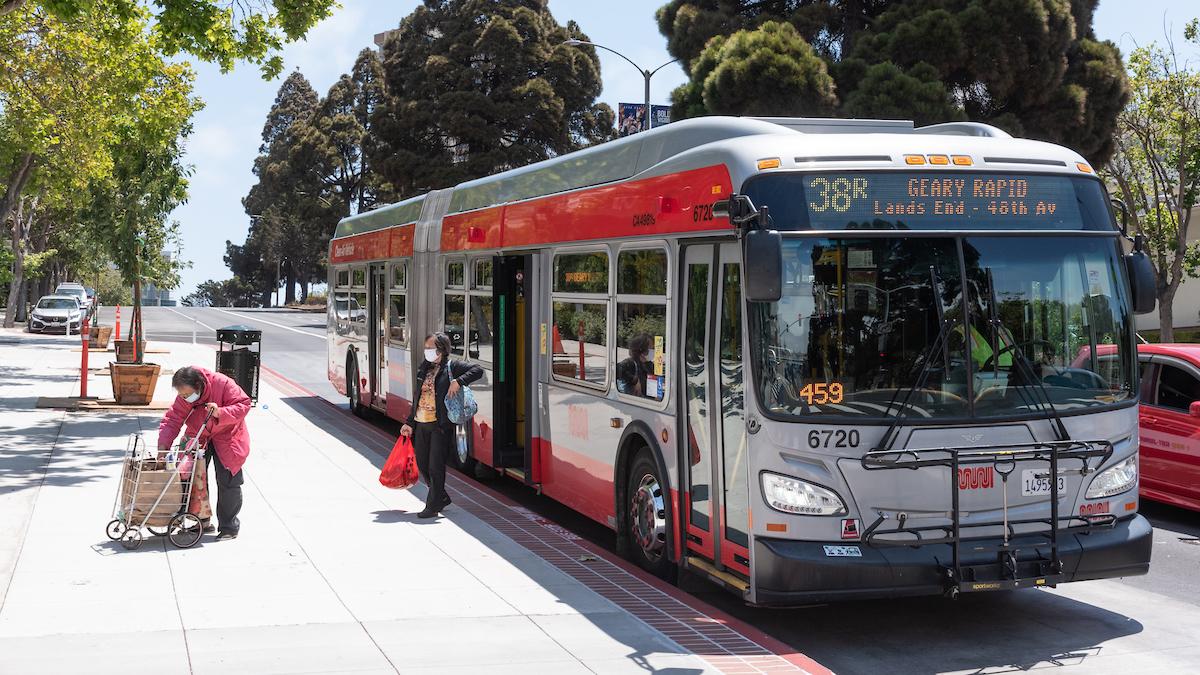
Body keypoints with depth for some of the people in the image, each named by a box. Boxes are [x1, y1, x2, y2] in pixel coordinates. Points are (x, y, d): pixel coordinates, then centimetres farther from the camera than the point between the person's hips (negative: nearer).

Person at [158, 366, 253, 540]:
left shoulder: (222, 384, -27)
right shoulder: (183, 398, -14)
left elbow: (244, 405, -24)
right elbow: (172, 419, -13)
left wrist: (220, 413, -39)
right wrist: (163, 445, -26)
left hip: (226, 437, -4)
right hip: (198, 438, 4)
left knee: (228, 483, -5)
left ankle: (229, 528, 6)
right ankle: (202, 522, 19)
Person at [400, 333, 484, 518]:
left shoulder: (451, 366, -2)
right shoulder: (424, 369, 15)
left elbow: (478, 371, -11)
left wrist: (458, 381, -22)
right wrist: (409, 423, 18)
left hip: (440, 424, -7)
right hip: (421, 424, 7)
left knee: (436, 466, -3)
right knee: (422, 464, 11)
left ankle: (433, 505, 7)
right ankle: (441, 497, 29)